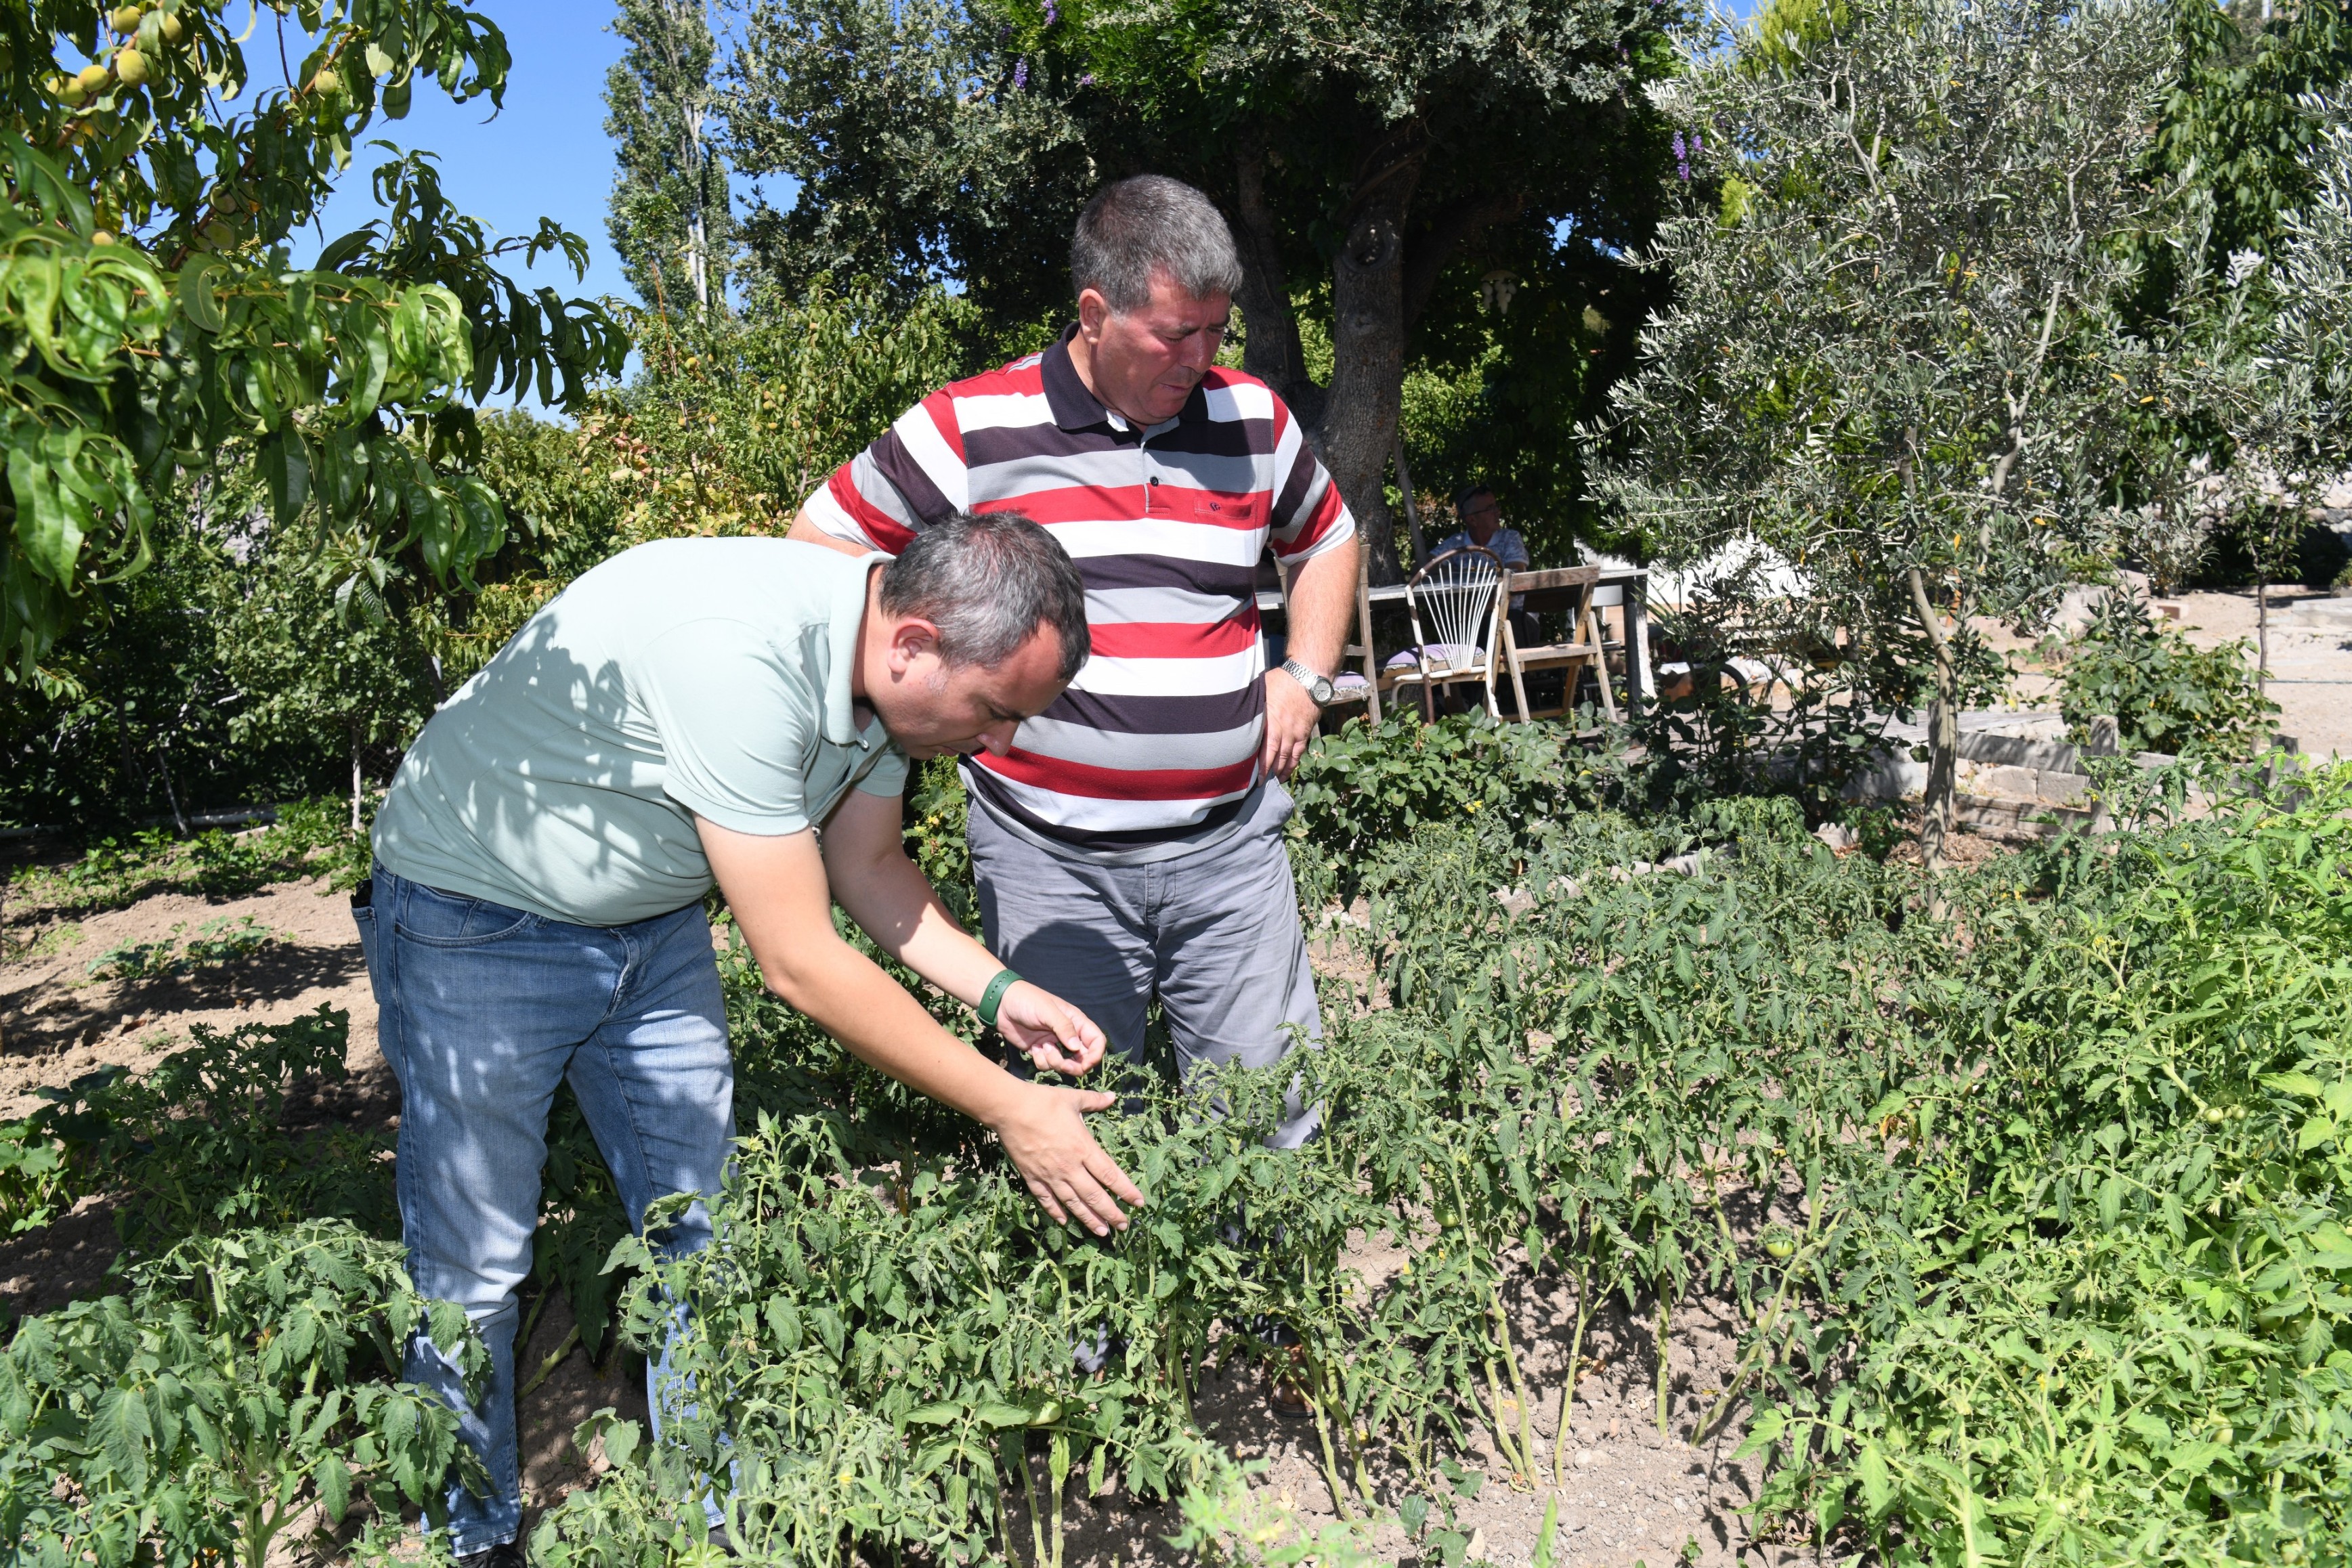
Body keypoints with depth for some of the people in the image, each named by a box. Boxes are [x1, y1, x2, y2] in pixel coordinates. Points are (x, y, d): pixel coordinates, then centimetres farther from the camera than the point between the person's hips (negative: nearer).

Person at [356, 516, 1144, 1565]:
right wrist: (1008, 1111, -27)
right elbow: (799, 966, -34)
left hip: (656, 924, 7)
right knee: (472, 1269, 2)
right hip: (479, 920, -7)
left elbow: (867, 868, 4)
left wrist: (997, 991, -11)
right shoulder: (737, 653, -38)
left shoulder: (883, 663, -11)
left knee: (704, 1236, 9)